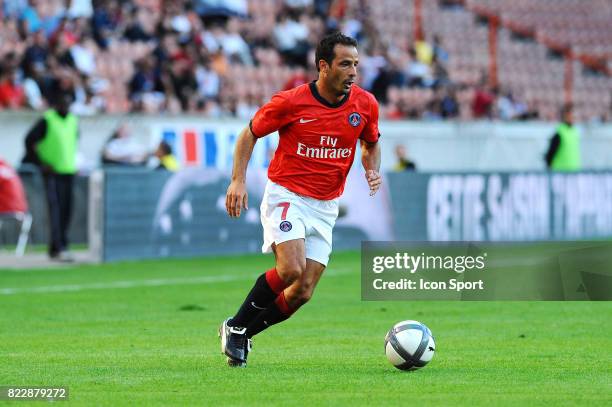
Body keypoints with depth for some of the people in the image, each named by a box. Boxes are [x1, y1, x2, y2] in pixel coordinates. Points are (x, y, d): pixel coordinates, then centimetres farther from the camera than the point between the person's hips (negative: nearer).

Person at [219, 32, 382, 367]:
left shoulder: (365, 104, -2)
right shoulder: (291, 102, -13)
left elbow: (371, 144, 18)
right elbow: (250, 134, 1)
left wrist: (372, 170, -3)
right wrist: (238, 181, -11)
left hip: (325, 207, 5)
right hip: (286, 196, -5)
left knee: (303, 292, -3)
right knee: (291, 269, -26)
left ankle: (242, 336, 18)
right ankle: (235, 326, -5)